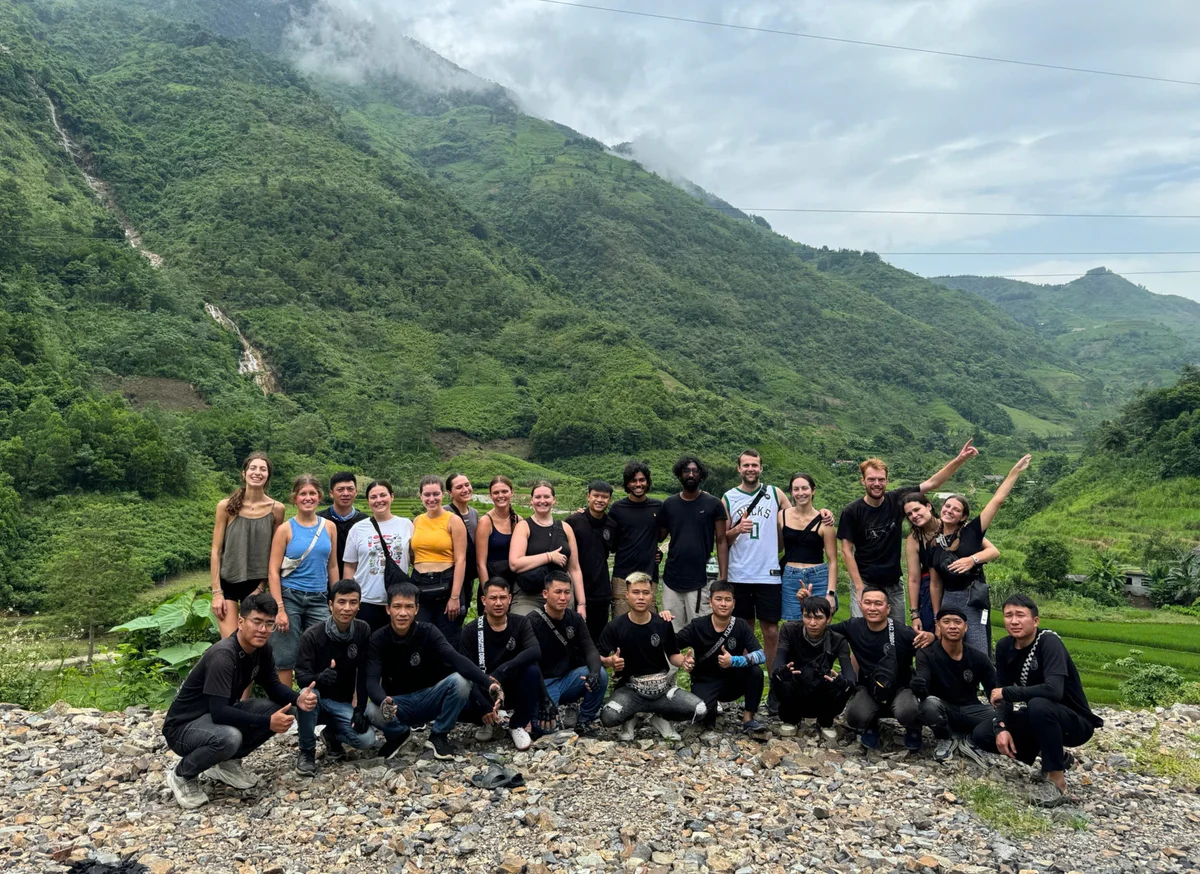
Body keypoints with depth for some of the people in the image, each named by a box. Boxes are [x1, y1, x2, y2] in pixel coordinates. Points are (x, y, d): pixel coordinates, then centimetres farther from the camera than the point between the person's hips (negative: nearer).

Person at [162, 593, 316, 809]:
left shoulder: (262, 648, -6)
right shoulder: (223, 655, -30)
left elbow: (273, 686, 2)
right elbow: (219, 712, -34)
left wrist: (298, 698, -19)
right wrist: (267, 722, -34)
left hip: (219, 714, 8)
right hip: (184, 726, -7)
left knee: (278, 708, -12)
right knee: (229, 737, -37)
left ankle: (225, 763, 7)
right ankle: (181, 775, -6)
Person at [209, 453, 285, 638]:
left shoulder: (276, 509, -4)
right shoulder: (227, 506, -6)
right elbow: (216, 550, -4)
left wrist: (261, 588, 0)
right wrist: (217, 592, -7)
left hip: (256, 583, 1)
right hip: (227, 582, -1)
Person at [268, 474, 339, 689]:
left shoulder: (329, 527, 5)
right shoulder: (285, 529, -4)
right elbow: (273, 571, -6)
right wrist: (279, 608, -13)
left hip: (320, 600, 3)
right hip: (290, 597, -3)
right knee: (286, 657, 2)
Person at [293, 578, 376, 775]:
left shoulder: (363, 631, -9)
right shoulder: (313, 636, -18)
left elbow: (364, 674, -5)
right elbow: (301, 677, -24)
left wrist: (360, 709, -11)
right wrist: (319, 677, -46)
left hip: (343, 703, 2)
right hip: (317, 700, -2)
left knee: (367, 740, -21)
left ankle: (332, 735, 15)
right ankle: (306, 751, -11)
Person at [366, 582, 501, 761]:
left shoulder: (428, 632, -13)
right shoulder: (378, 639, -12)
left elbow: (456, 658, -29)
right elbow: (372, 680, -23)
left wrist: (488, 684, -47)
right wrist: (383, 702, -49)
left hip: (429, 698, 0)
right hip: (398, 702, 0)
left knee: (461, 681, -29)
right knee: (374, 712, -34)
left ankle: (438, 735, -4)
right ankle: (399, 734, 3)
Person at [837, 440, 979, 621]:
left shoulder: (896, 500, -3)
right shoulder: (852, 511, -11)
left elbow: (932, 483, -3)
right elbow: (846, 551, -9)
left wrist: (960, 459, -13)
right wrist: (859, 587, -13)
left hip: (894, 583, 4)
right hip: (864, 582, -3)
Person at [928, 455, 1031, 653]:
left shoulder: (972, 531, -2)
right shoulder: (934, 544, 7)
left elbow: (997, 500, -7)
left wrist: (1015, 471, -11)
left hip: (973, 601, -3)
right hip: (948, 601, 4)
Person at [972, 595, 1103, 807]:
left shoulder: (1049, 642, -24)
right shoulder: (1004, 647, -4)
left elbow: (1053, 691, -38)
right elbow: (1002, 695, -2)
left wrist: (1007, 692, -27)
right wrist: (1001, 727, -19)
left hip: (1075, 722, -7)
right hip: (1037, 719, 7)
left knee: (1039, 705, -38)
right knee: (982, 735, -6)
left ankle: (1057, 781, -20)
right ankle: (1054, 755, 12)